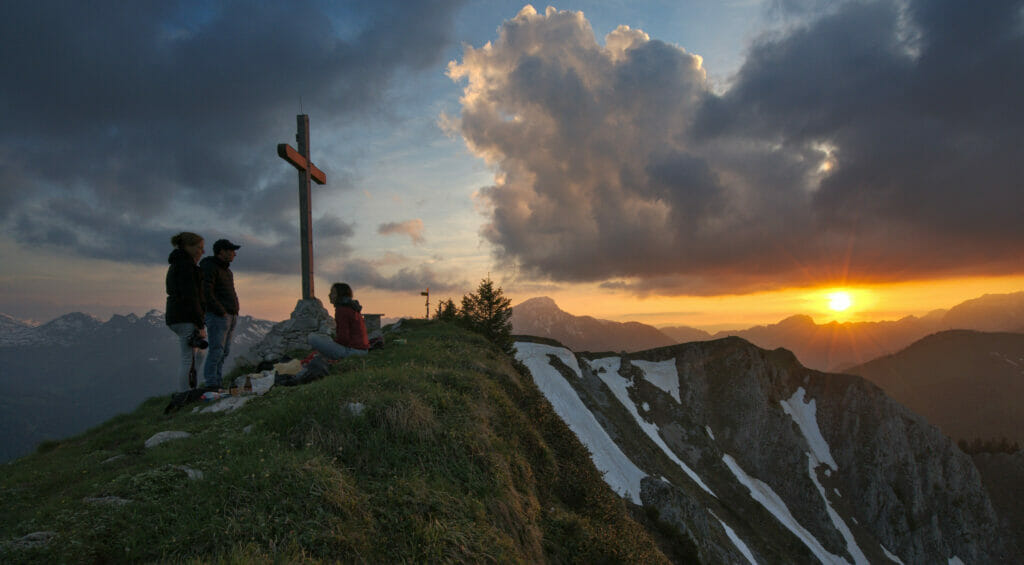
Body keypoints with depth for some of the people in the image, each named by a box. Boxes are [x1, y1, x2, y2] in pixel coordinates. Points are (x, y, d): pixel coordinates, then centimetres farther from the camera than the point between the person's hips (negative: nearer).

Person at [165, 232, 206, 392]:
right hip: (187, 318, -10)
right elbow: (190, 296, -20)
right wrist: (200, 325, -20)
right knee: (189, 360, -6)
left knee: (198, 356, 18)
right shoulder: (185, 265, -14)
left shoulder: (176, 264, 18)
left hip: (177, 317, 10)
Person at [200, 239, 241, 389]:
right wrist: (221, 312, -17)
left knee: (225, 352, 8)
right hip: (217, 316, -9)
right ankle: (211, 385, -7)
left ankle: (217, 384, 12)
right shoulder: (210, 267, -8)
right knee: (216, 351, -10)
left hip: (231, 316, 9)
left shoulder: (227, 270, 21)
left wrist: (234, 312, 13)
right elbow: (206, 293, -17)